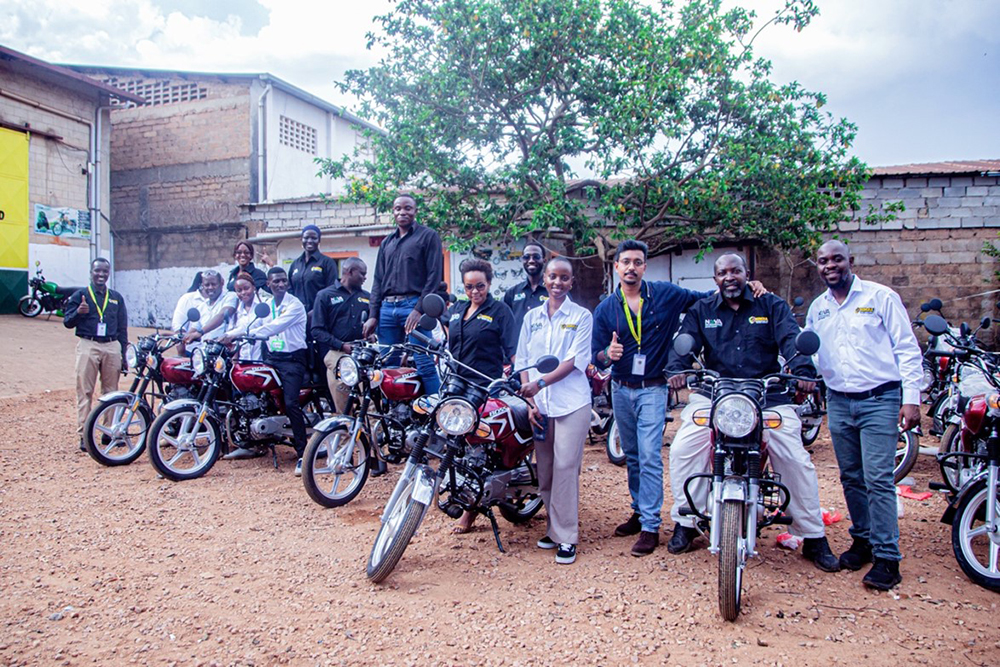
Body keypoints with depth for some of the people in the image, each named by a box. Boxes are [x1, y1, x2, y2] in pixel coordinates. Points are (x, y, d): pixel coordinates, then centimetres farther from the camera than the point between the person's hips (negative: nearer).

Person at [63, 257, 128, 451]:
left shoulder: (116, 298, 15)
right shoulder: (80, 295, 6)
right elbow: (67, 322, 2)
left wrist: (123, 354, 9)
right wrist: (78, 312, -19)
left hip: (112, 347, 3)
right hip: (88, 346, -3)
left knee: (111, 391, 6)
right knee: (85, 392, -3)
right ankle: (84, 434, -1)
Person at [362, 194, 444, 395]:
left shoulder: (428, 236, 6)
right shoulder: (387, 242, 24)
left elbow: (434, 276, -4)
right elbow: (378, 280, 21)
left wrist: (419, 309, -14)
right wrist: (373, 315, 10)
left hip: (414, 305, -6)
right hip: (387, 308, 6)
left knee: (424, 364, -12)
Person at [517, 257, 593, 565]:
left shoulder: (581, 316, 2)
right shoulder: (532, 317, 14)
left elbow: (575, 360, -8)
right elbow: (523, 361, 12)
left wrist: (540, 383, -19)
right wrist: (530, 400, 0)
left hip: (572, 403, -4)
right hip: (539, 404, 4)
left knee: (565, 467, -7)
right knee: (544, 470, 7)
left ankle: (566, 537, 1)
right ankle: (554, 526, 22)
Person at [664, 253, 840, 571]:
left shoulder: (772, 305, 8)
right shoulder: (701, 310, 12)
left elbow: (791, 340, -7)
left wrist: (803, 371, -27)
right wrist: (676, 369, -24)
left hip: (769, 396, 0)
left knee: (797, 460, -7)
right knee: (682, 450, -14)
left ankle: (814, 538, 12)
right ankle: (685, 523, 5)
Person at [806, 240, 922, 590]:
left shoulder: (881, 297, -1)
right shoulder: (817, 308, 13)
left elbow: (907, 348, -3)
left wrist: (911, 398, -9)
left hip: (879, 400, -5)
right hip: (838, 401, 5)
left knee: (878, 479, -8)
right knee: (851, 478, 11)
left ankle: (887, 558, -1)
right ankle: (862, 538, 26)